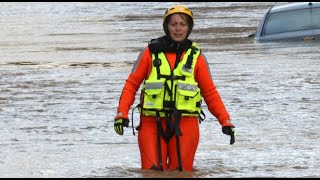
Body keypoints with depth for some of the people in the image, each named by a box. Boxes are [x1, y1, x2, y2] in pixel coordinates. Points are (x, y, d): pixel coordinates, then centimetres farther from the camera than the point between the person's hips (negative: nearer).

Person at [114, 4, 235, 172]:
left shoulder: (196, 57, 6)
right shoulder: (151, 51, 4)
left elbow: (210, 92, 9)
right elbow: (132, 84, 5)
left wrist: (226, 121, 0)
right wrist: (122, 113, -8)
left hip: (185, 124, 0)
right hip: (152, 123, 0)